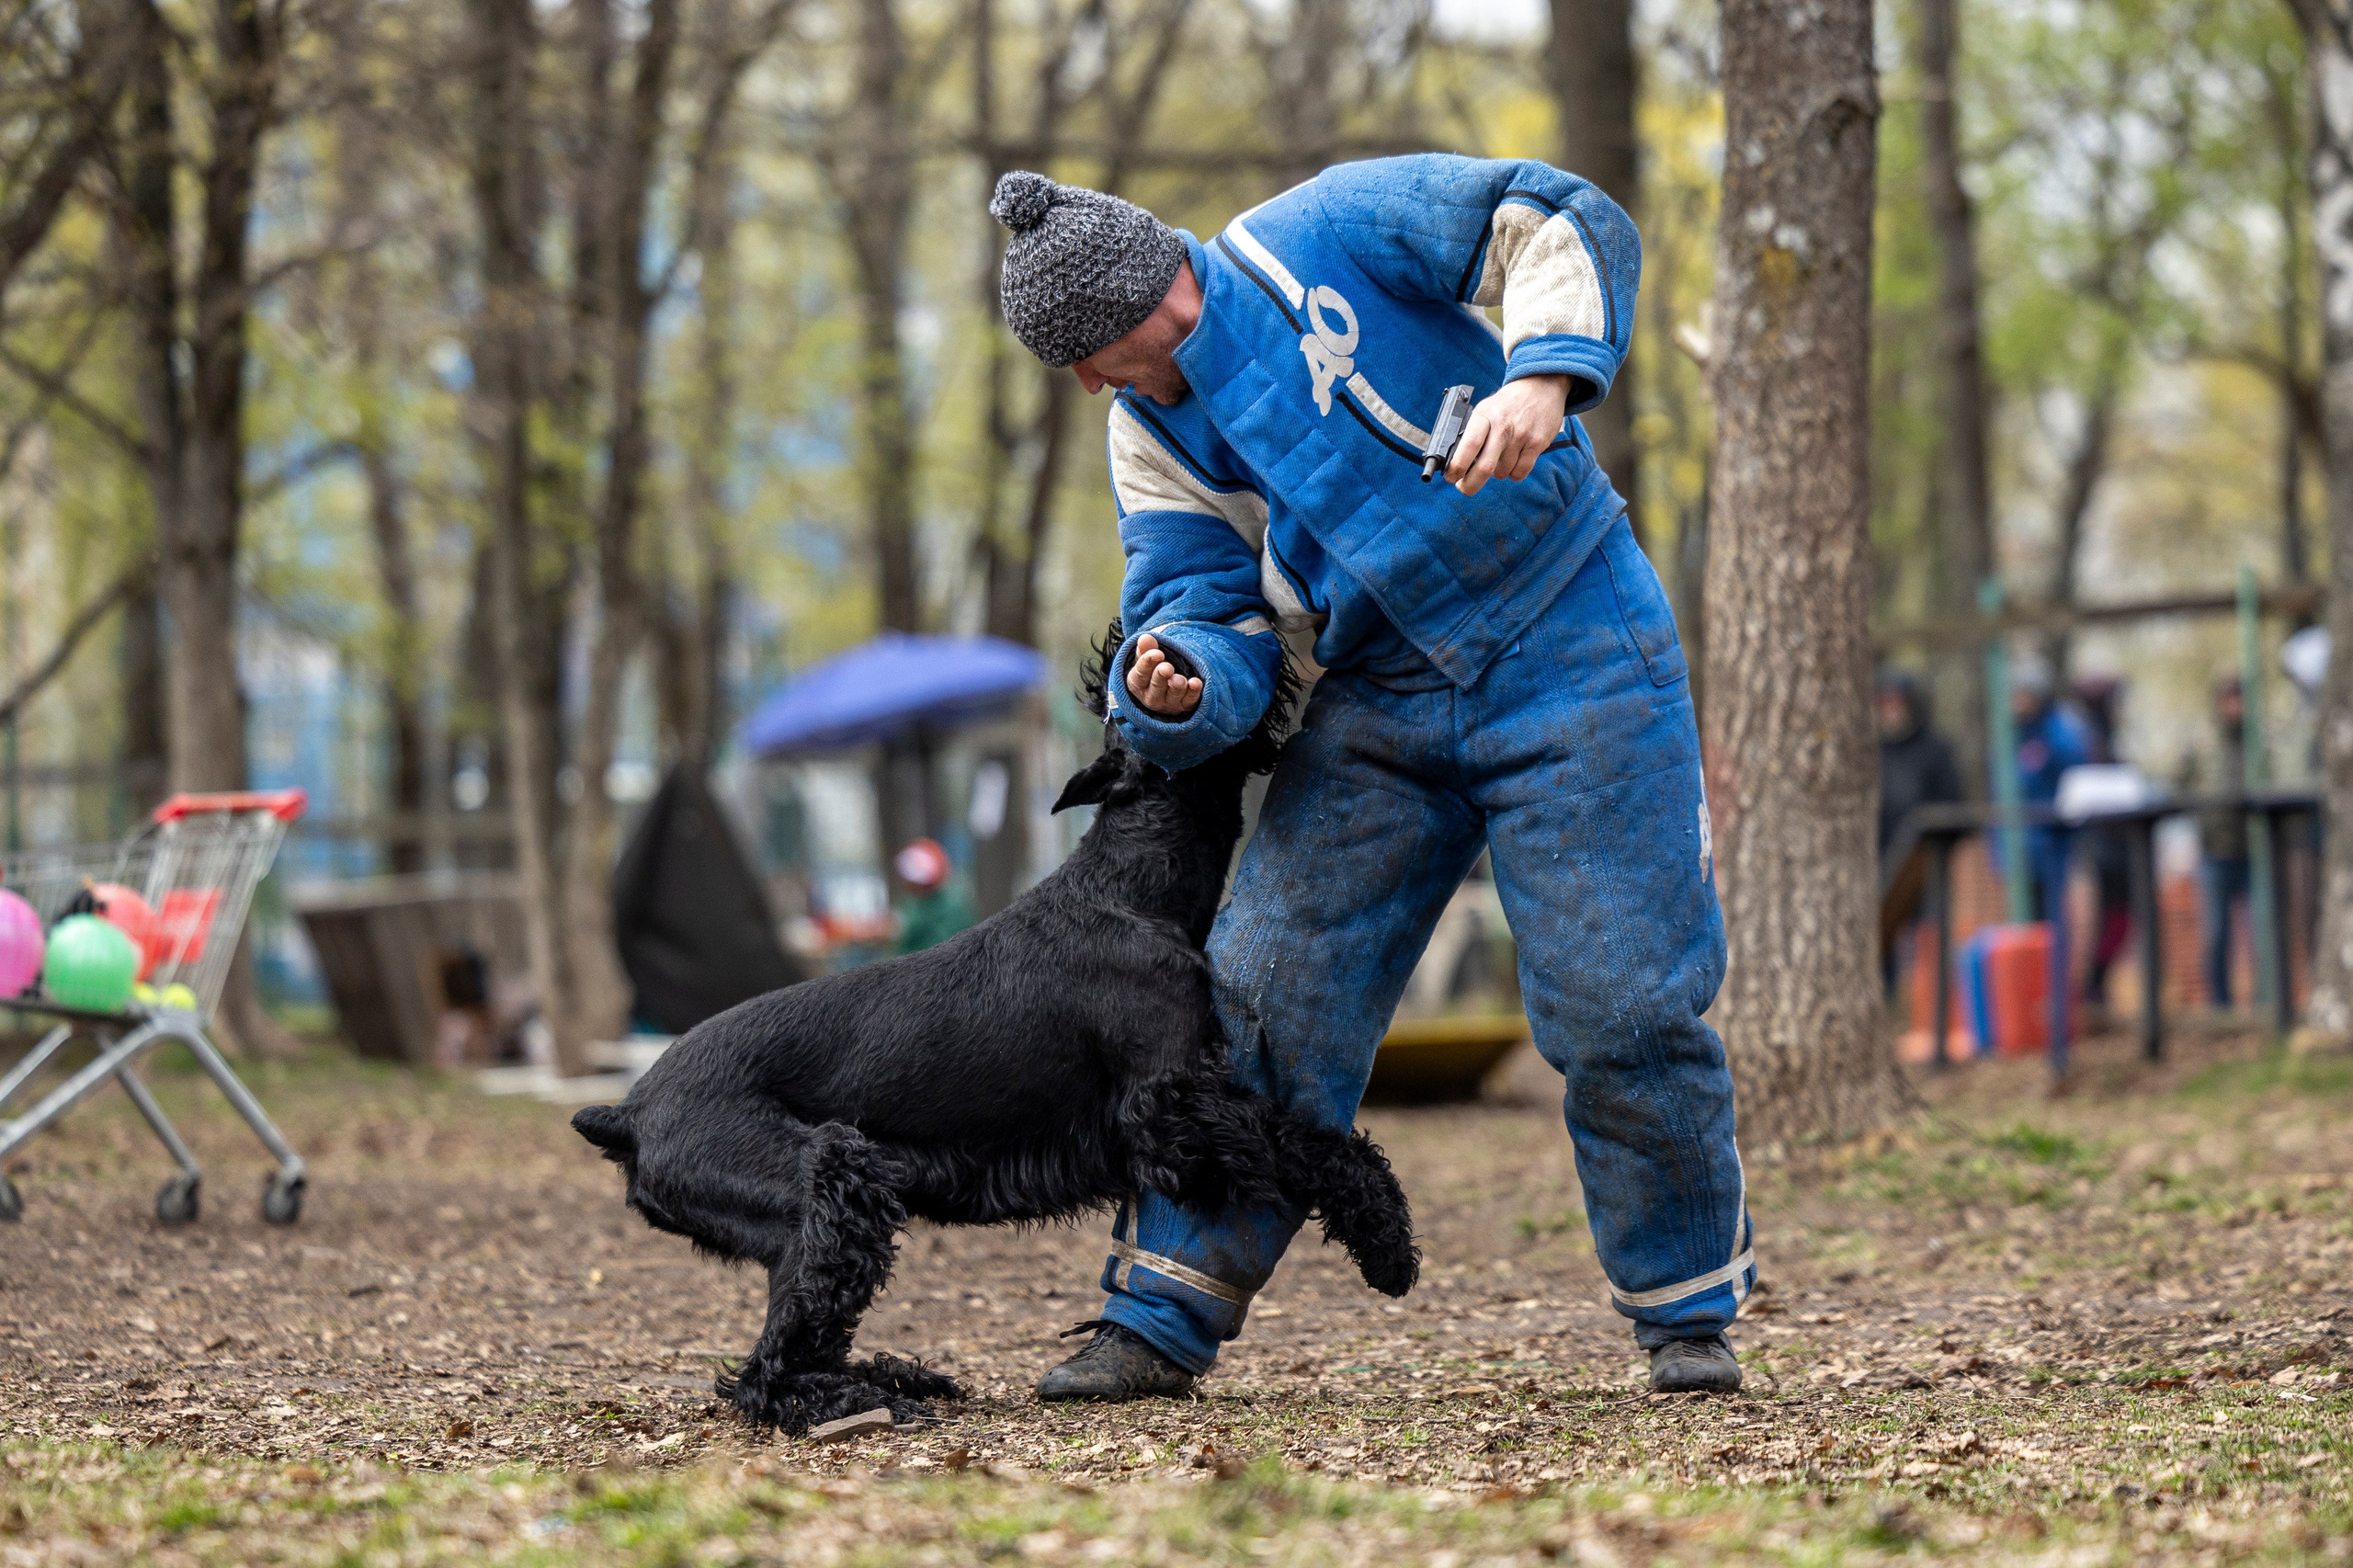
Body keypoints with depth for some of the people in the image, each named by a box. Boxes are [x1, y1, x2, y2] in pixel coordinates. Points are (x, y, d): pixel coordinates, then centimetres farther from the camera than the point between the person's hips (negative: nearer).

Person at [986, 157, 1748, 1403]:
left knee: (1623, 1002, -6)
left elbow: (1565, 226, -15)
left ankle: (1687, 1311, 14)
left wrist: (1543, 375, -33)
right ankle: (1159, 1321, 7)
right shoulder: (1153, 433, 4)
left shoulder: (1328, 234, -11)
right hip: (1376, 705, 5)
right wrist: (1175, 687, -27)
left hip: (1570, 652, -5)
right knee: (1260, 1006, -1)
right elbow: (1203, 607, -3)